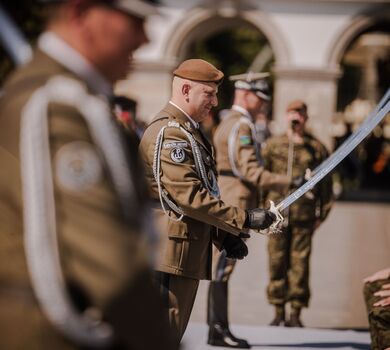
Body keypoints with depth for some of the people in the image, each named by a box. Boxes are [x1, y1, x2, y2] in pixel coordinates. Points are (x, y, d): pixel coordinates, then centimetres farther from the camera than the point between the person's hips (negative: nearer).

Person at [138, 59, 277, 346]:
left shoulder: (189, 131, 20)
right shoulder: (168, 132, -14)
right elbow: (188, 196, -21)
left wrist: (223, 236, 14)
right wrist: (243, 220, -18)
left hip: (187, 254, 10)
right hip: (171, 254, -10)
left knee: (172, 335, 13)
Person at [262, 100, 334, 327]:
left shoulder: (316, 148, 6)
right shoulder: (273, 145, 8)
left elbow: (326, 183, 9)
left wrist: (322, 213, 6)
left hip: (304, 215, -1)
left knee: (300, 263, -1)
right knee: (277, 262, 2)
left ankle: (296, 313, 8)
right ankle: (279, 312, 12)